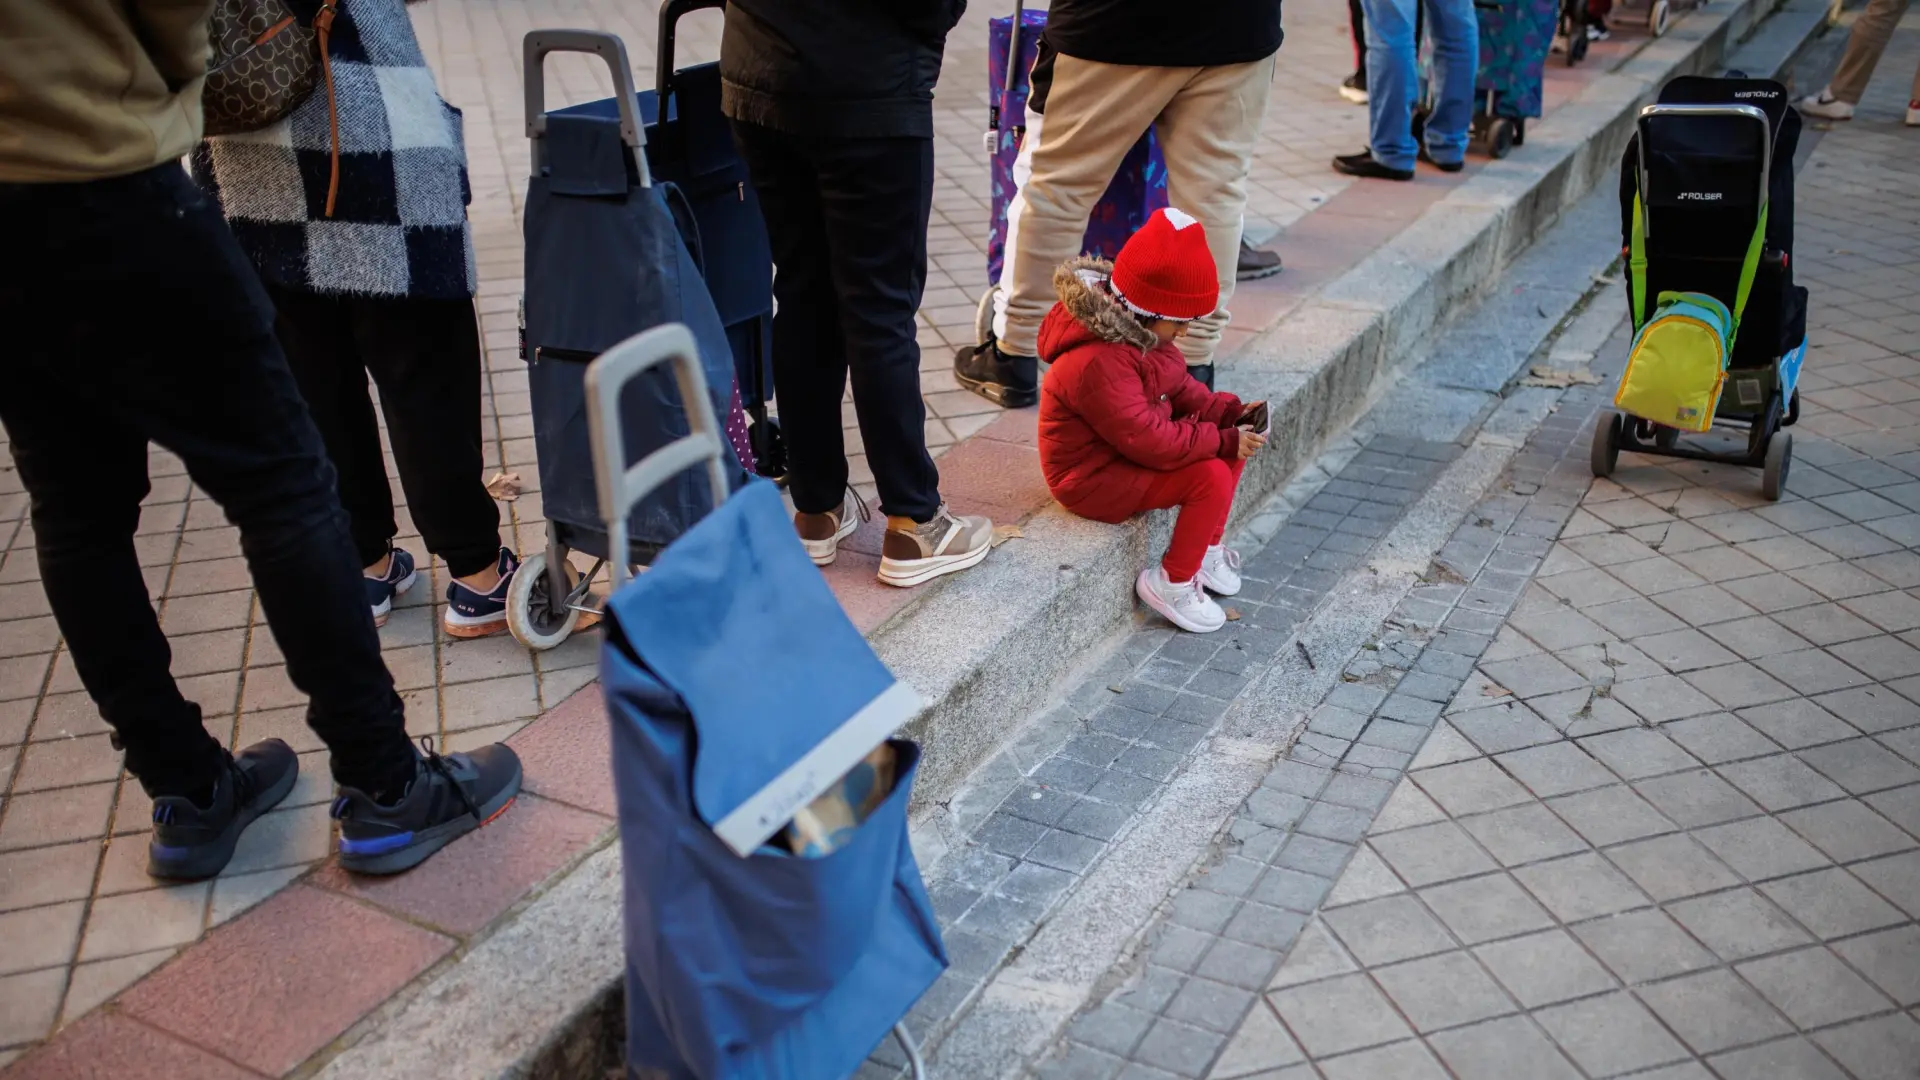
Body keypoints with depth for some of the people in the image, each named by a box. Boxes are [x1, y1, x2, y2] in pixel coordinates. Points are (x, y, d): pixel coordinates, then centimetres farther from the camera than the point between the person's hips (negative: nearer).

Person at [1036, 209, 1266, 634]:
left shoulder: (1137, 332, -1)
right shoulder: (1098, 365, -33)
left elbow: (1181, 387, 11)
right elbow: (1150, 442, -31)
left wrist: (1231, 413, -4)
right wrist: (1223, 439, -24)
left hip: (1131, 446, 10)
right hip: (1094, 478, -10)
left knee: (1233, 445, 6)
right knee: (1211, 476, -21)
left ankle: (1206, 548, 19)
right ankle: (1172, 583, -5)